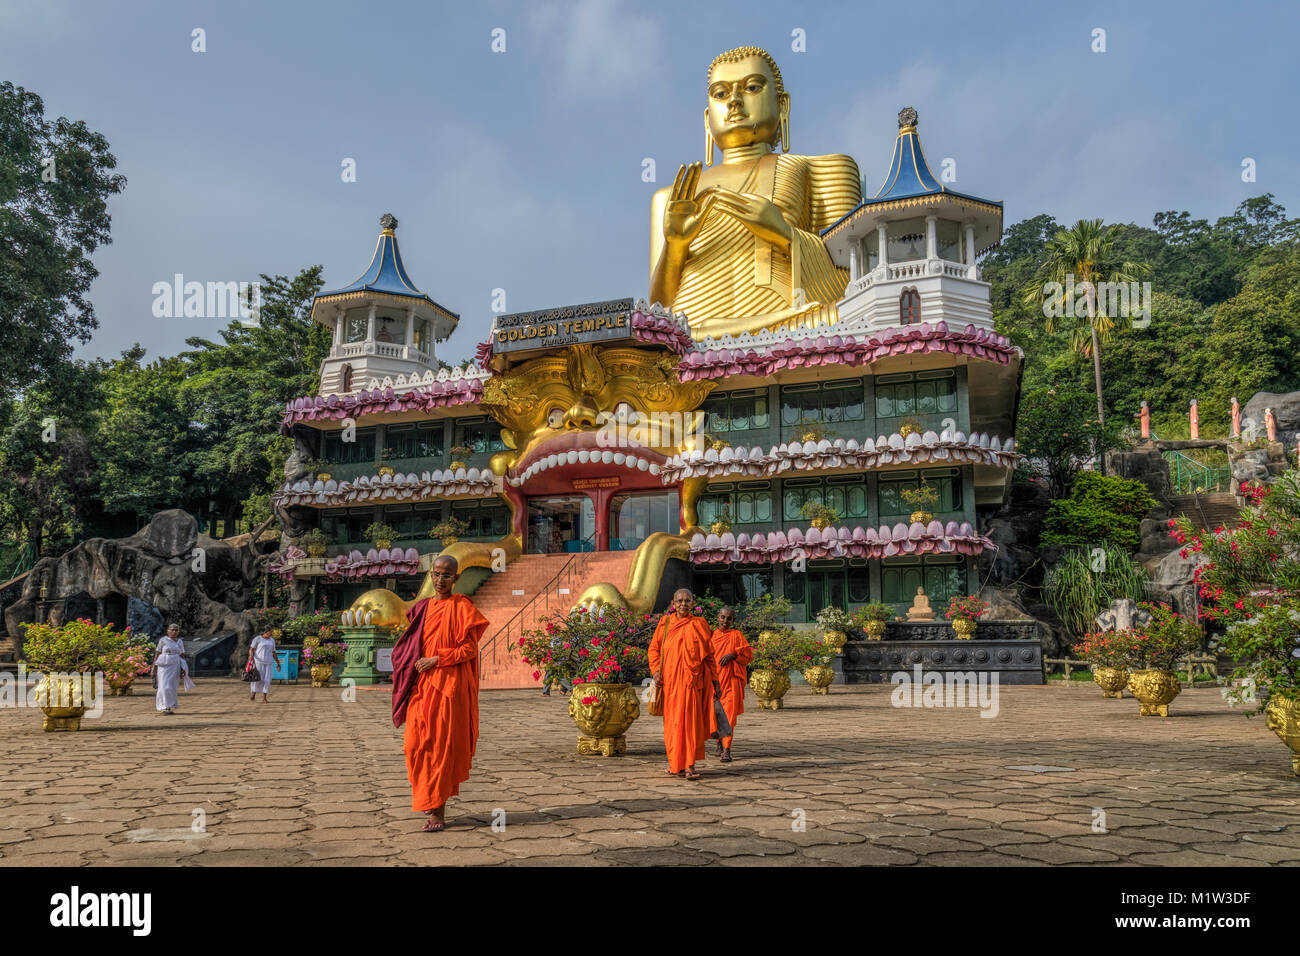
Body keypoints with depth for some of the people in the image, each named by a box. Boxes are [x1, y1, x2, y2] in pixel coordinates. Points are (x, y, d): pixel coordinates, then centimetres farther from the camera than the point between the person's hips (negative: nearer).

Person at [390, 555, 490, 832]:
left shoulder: (462, 607, -4)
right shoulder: (422, 608, 14)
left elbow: (469, 649, -8)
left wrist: (435, 660, -14)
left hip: (449, 685, -5)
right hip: (422, 685, 6)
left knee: (442, 744, -6)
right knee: (416, 743, 2)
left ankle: (439, 812, -2)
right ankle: (429, 799, 22)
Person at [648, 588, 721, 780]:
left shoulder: (698, 625, 6)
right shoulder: (665, 623, 8)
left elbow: (709, 655, 9)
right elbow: (654, 648, 10)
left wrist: (715, 681, 7)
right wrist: (656, 671, -3)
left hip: (692, 679, -1)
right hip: (671, 679, 1)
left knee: (691, 720, -5)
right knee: (673, 720, 4)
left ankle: (689, 765, -3)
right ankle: (676, 763, 16)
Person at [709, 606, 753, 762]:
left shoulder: (736, 635, 3)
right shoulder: (712, 635, 11)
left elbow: (748, 656, 2)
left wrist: (733, 655, -14)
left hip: (731, 679, -3)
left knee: (729, 713, -12)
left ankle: (727, 749, -14)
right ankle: (720, 743, 28)